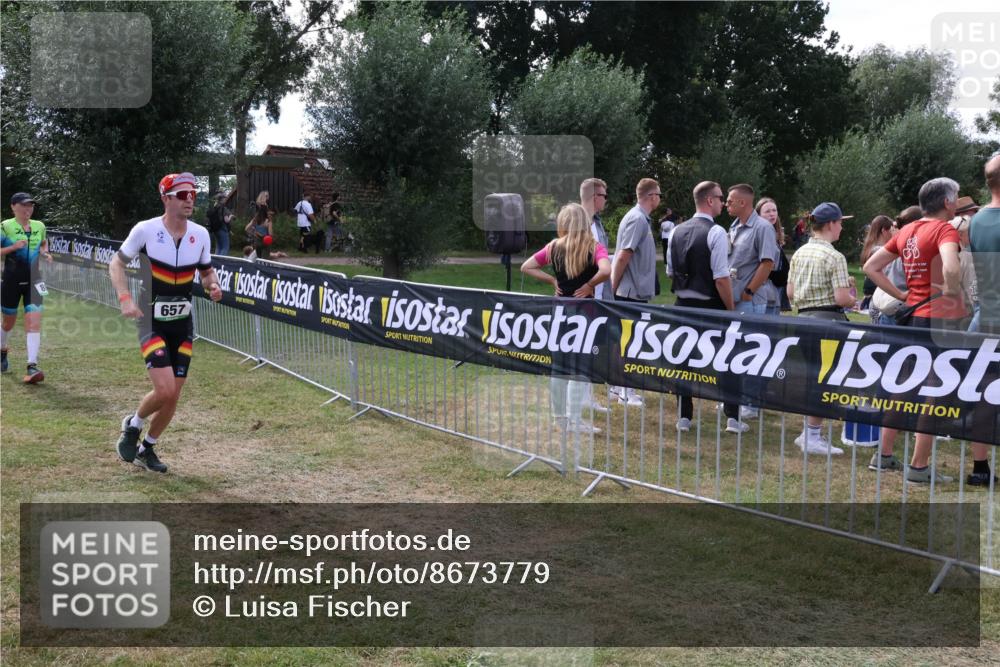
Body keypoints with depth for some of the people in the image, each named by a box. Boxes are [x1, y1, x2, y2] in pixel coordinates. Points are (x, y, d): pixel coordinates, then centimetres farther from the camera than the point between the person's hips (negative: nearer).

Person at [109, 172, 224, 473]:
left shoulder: (201, 234, -1)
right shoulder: (145, 230, -13)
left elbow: (207, 271, 14)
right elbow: (116, 263, -1)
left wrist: (212, 286, -9)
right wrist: (125, 298, -16)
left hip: (183, 323, 5)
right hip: (152, 321, -5)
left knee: (173, 396, 6)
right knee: (165, 390, -17)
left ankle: (147, 449, 28)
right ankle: (132, 425, 15)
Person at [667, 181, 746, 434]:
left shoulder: (677, 231, 6)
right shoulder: (716, 233, -14)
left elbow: (670, 271, 13)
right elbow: (721, 278, -18)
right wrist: (731, 310, -9)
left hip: (683, 305, 5)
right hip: (710, 307, -5)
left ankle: (684, 417, 13)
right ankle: (732, 418, 6)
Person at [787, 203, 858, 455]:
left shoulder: (799, 253, 9)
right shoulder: (834, 257, -12)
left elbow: (790, 293, 12)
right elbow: (842, 299, -17)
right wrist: (853, 298, 3)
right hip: (828, 320, -8)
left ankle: (809, 433, 22)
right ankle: (813, 437, 3)